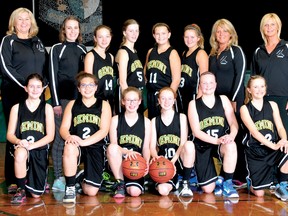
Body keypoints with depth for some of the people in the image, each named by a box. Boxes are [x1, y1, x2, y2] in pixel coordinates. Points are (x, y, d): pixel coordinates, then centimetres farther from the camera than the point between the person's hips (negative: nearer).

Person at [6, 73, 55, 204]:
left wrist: (31, 145, -17)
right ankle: (21, 190, -16)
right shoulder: (16, 108, 5)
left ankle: (29, 181, 34)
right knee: (20, 154, -40)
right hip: (21, 148, 0)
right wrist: (19, 142, -20)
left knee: (36, 194, -5)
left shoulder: (47, 108, 3)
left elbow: (50, 136, -3)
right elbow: (10, 134, 3)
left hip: (40, 151, 1)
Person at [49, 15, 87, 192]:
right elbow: (53, 76, -5)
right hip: (63, 99, -4)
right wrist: (56, 102, -11)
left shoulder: (83, 49, 13)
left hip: (80, 98, 5)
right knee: (60, 137, -6)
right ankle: (59, 178, -1)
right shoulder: (57, 49, 0)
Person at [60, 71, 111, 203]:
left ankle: (84, 178, 29)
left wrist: (84, 142, -18)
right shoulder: (72, 104, 13)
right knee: (69, 147, -40)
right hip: (76, 146, 0)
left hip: (96, 147, 0)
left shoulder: (103, 105, 8)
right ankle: (70, 188, -22)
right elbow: (63, 128, 5)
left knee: (91, 192, -9)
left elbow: (104, 131, -4)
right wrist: (69, 137, -20)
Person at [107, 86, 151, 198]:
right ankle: (120, 184, -16)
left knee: (135, 192, -25)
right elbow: (113, 145, -5)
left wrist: (146, 163, -14)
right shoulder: (116, 120, 4)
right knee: (112, 147, -34)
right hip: (118, 162, 0)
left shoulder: (146, 122, 7)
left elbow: (146, 148, 5)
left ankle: (127, 183, 14)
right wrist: (126, 152, -25)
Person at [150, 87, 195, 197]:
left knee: (189, 144, -35)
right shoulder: (154, 121, 12)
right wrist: (156, 157, -18)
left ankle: (186, 184, -17)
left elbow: (183, 143, -3)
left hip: (179, 160, -1)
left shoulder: (181, 117, 7)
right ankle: (174, 182, 13)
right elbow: (152, 146, 6)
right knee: (163, 190, -28)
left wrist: (173, 161, -18)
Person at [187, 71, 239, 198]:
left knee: (231, 146, -38)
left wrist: (231, 135, -22)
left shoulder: (223, 100, 7)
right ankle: (218, 182, 28)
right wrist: (216, 140, -21)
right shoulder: (194, 104, 1)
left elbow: (233, 123, 1)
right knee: (208, 190, -9)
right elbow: (196, 131, -7)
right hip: (203, 146, -1)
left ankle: (227, 183, -18)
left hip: (222, 144, 1)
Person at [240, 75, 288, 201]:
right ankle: (251, 180, 32)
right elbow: (254, 132, -13)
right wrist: (273, 145, -25)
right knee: (259, 193, -6)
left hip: (273, 148, 3)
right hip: (255, 151, -2)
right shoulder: (245, 109, -1)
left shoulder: (272, 105, 10)